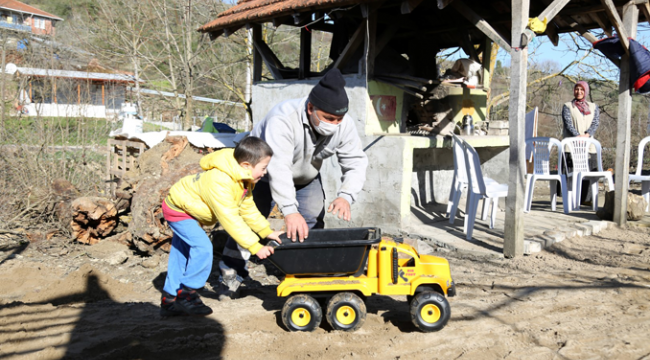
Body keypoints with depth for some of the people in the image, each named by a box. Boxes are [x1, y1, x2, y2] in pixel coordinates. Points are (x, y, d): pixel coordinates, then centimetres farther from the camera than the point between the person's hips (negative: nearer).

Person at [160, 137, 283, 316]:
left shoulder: (244, 181, -5)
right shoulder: (220, 182, -38)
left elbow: (248, 209, 1)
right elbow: (230, 219, -39)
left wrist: (267, 231, -9)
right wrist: (255, 246, -39)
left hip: (187, 208, 10)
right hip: (178, 209, -10)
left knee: (181, 252, 13)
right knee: (203, 247, -20)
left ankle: (170, 300, 23)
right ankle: (186, 294, -5)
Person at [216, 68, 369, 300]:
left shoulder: (344, 125, -25)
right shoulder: (283, 118, -43)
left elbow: (356, 163, -23)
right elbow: (278, 167, -51)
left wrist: (346, 195, -42)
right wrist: (290, 210, -59)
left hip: (306, 178, 5)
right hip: (265, 173, -4)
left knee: (313, 224, -1)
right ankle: (231, 276, 10)